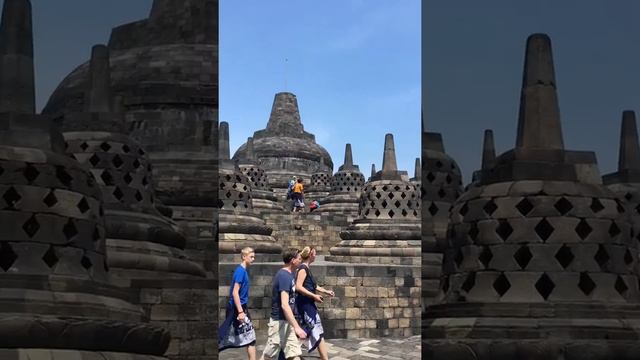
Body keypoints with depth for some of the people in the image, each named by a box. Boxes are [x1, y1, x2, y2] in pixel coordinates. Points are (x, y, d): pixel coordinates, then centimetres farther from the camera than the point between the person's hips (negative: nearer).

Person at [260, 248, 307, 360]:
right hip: (279, 322, -9)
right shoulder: (284, 276, -20)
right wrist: (297, 327, -30)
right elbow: (284, 305, -28)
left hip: (286, 322, 9)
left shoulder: (288, 274, 9)